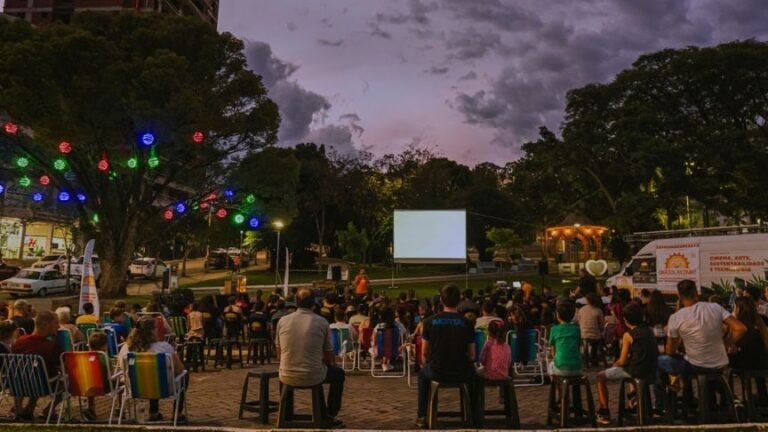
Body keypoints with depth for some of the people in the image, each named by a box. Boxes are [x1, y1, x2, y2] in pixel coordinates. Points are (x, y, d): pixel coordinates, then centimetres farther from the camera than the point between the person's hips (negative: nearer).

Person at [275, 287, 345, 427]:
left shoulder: (282, 321, -1)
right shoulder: (322, 322, -6)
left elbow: (279, 356, 7)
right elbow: (328, 359, 1)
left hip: (287, 377, 3)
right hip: (314, 377, -2)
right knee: (338, 373, 27)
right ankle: (330, 417, 26)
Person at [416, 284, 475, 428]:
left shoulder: (430, 321, -6)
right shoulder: (467, 323, -5)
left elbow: (424, 353, 1)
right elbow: (472, 356, -2)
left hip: (437, 372, 0)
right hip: (461, 374, 1)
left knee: (423, 373, 34)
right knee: (471, 373, 36)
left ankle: (421, 416, 33)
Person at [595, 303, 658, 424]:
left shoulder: (628, 335, -12)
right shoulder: (650, 331, 7)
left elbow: (623, 361, -12)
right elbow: (655, 353, 16)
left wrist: (615, 364, 9)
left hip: (635, 371, -7)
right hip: (650, 370, 7)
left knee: (601, 377, 6)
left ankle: (604, 413, 2)